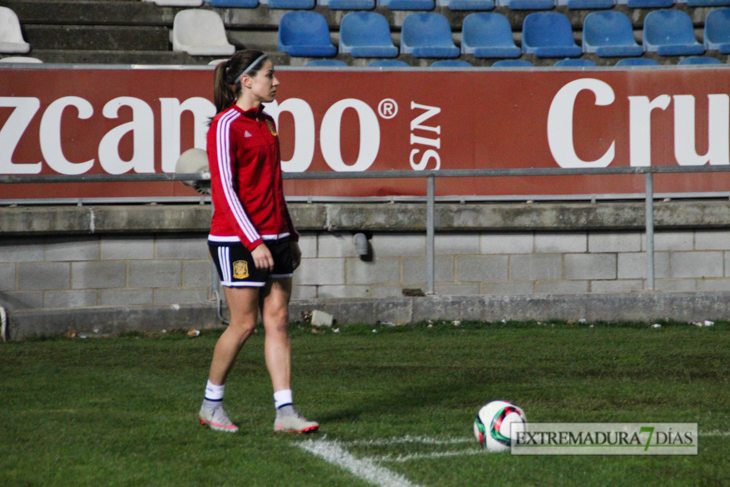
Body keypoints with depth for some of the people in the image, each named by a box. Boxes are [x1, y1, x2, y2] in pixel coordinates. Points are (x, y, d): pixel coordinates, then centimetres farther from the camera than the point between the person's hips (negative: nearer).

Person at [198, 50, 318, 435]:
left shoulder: (266, 123, 14)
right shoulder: (226, 125, -11)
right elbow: (225, 190, -15)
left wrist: (289, 234, 18)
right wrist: (254, 242, -20)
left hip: (273, 238, 8)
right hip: (238, 240, -8)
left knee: (278, 321, 2)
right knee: (244, 324, -2)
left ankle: (285, 411, 0)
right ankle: (211, 405, 15)